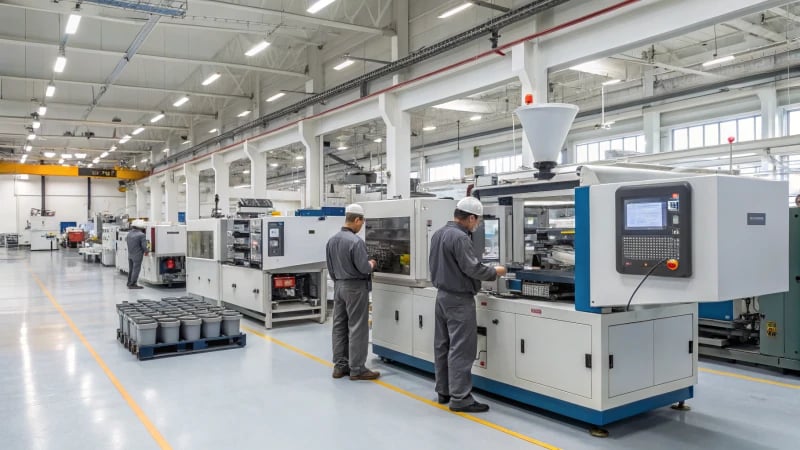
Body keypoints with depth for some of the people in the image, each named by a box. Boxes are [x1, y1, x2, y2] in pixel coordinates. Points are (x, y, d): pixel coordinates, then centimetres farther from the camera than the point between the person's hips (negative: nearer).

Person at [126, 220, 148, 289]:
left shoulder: (129, 233, 5)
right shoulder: (141, 235, -19)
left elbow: (126, 240, 20)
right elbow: (144, 246, -18)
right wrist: (146, 251, 2)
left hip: (130, 254, 8)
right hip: (137, 255, -8)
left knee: (131, 269, 18)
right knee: (136, 269, -1)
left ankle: (129, 283, 28)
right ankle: (132, 284, 0)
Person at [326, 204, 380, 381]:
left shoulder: (332, 240, 5)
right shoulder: (356, 241, -20)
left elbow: (330, 267, 11)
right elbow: (364, 268, -20)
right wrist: (372, 264, 1)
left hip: (338, 286, 8)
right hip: (355, 287, -8)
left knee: (339, 326, 12)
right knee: (357, 328, -1)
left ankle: (339, 366, 20)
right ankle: (357, 369, 4)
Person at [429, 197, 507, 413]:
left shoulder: (438, 233, 10)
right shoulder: (460, 237, -20)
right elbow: (472, 268, -21)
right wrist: (495, 272, -6)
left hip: (442, 295, 10)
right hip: (459, 299, -10)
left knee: (442, 346, 13)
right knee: (461, 349, -5)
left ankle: (443, 391, 22)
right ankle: (460, 398, -2)